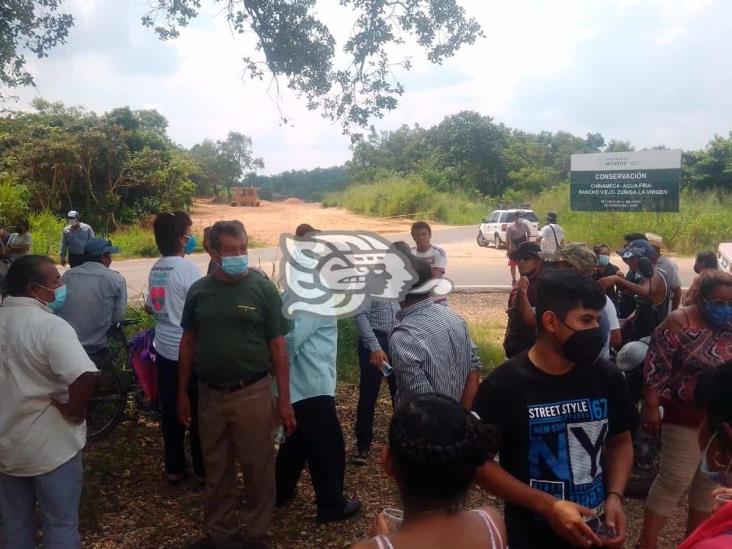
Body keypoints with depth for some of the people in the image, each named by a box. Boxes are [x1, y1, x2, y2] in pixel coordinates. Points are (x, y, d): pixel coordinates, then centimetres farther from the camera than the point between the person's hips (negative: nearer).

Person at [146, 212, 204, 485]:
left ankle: (174, 468, 22)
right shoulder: (188, 268, -17)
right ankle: (202, 468, 14)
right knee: (199, 411, 5)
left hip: (164, 348, 7)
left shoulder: (155, 269, 7)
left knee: (170, 410, 13)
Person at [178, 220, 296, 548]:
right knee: (216, 469, 16)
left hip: (252, 393, -3)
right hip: (210, 394, 3)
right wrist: (182, 393, 8)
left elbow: (278, 347, -6)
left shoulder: (263, 289, -7)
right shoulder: (198, 291, 2)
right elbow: (188, 343, 10)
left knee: (257, 468, 8)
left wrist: (284, 400, -8)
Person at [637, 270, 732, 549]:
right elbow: (656, 368, -14)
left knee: (709, 483, 16)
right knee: (674, 481, -1)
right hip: (686, 419, -6)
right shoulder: (678, 324, -14)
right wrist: (651, 407, -16)